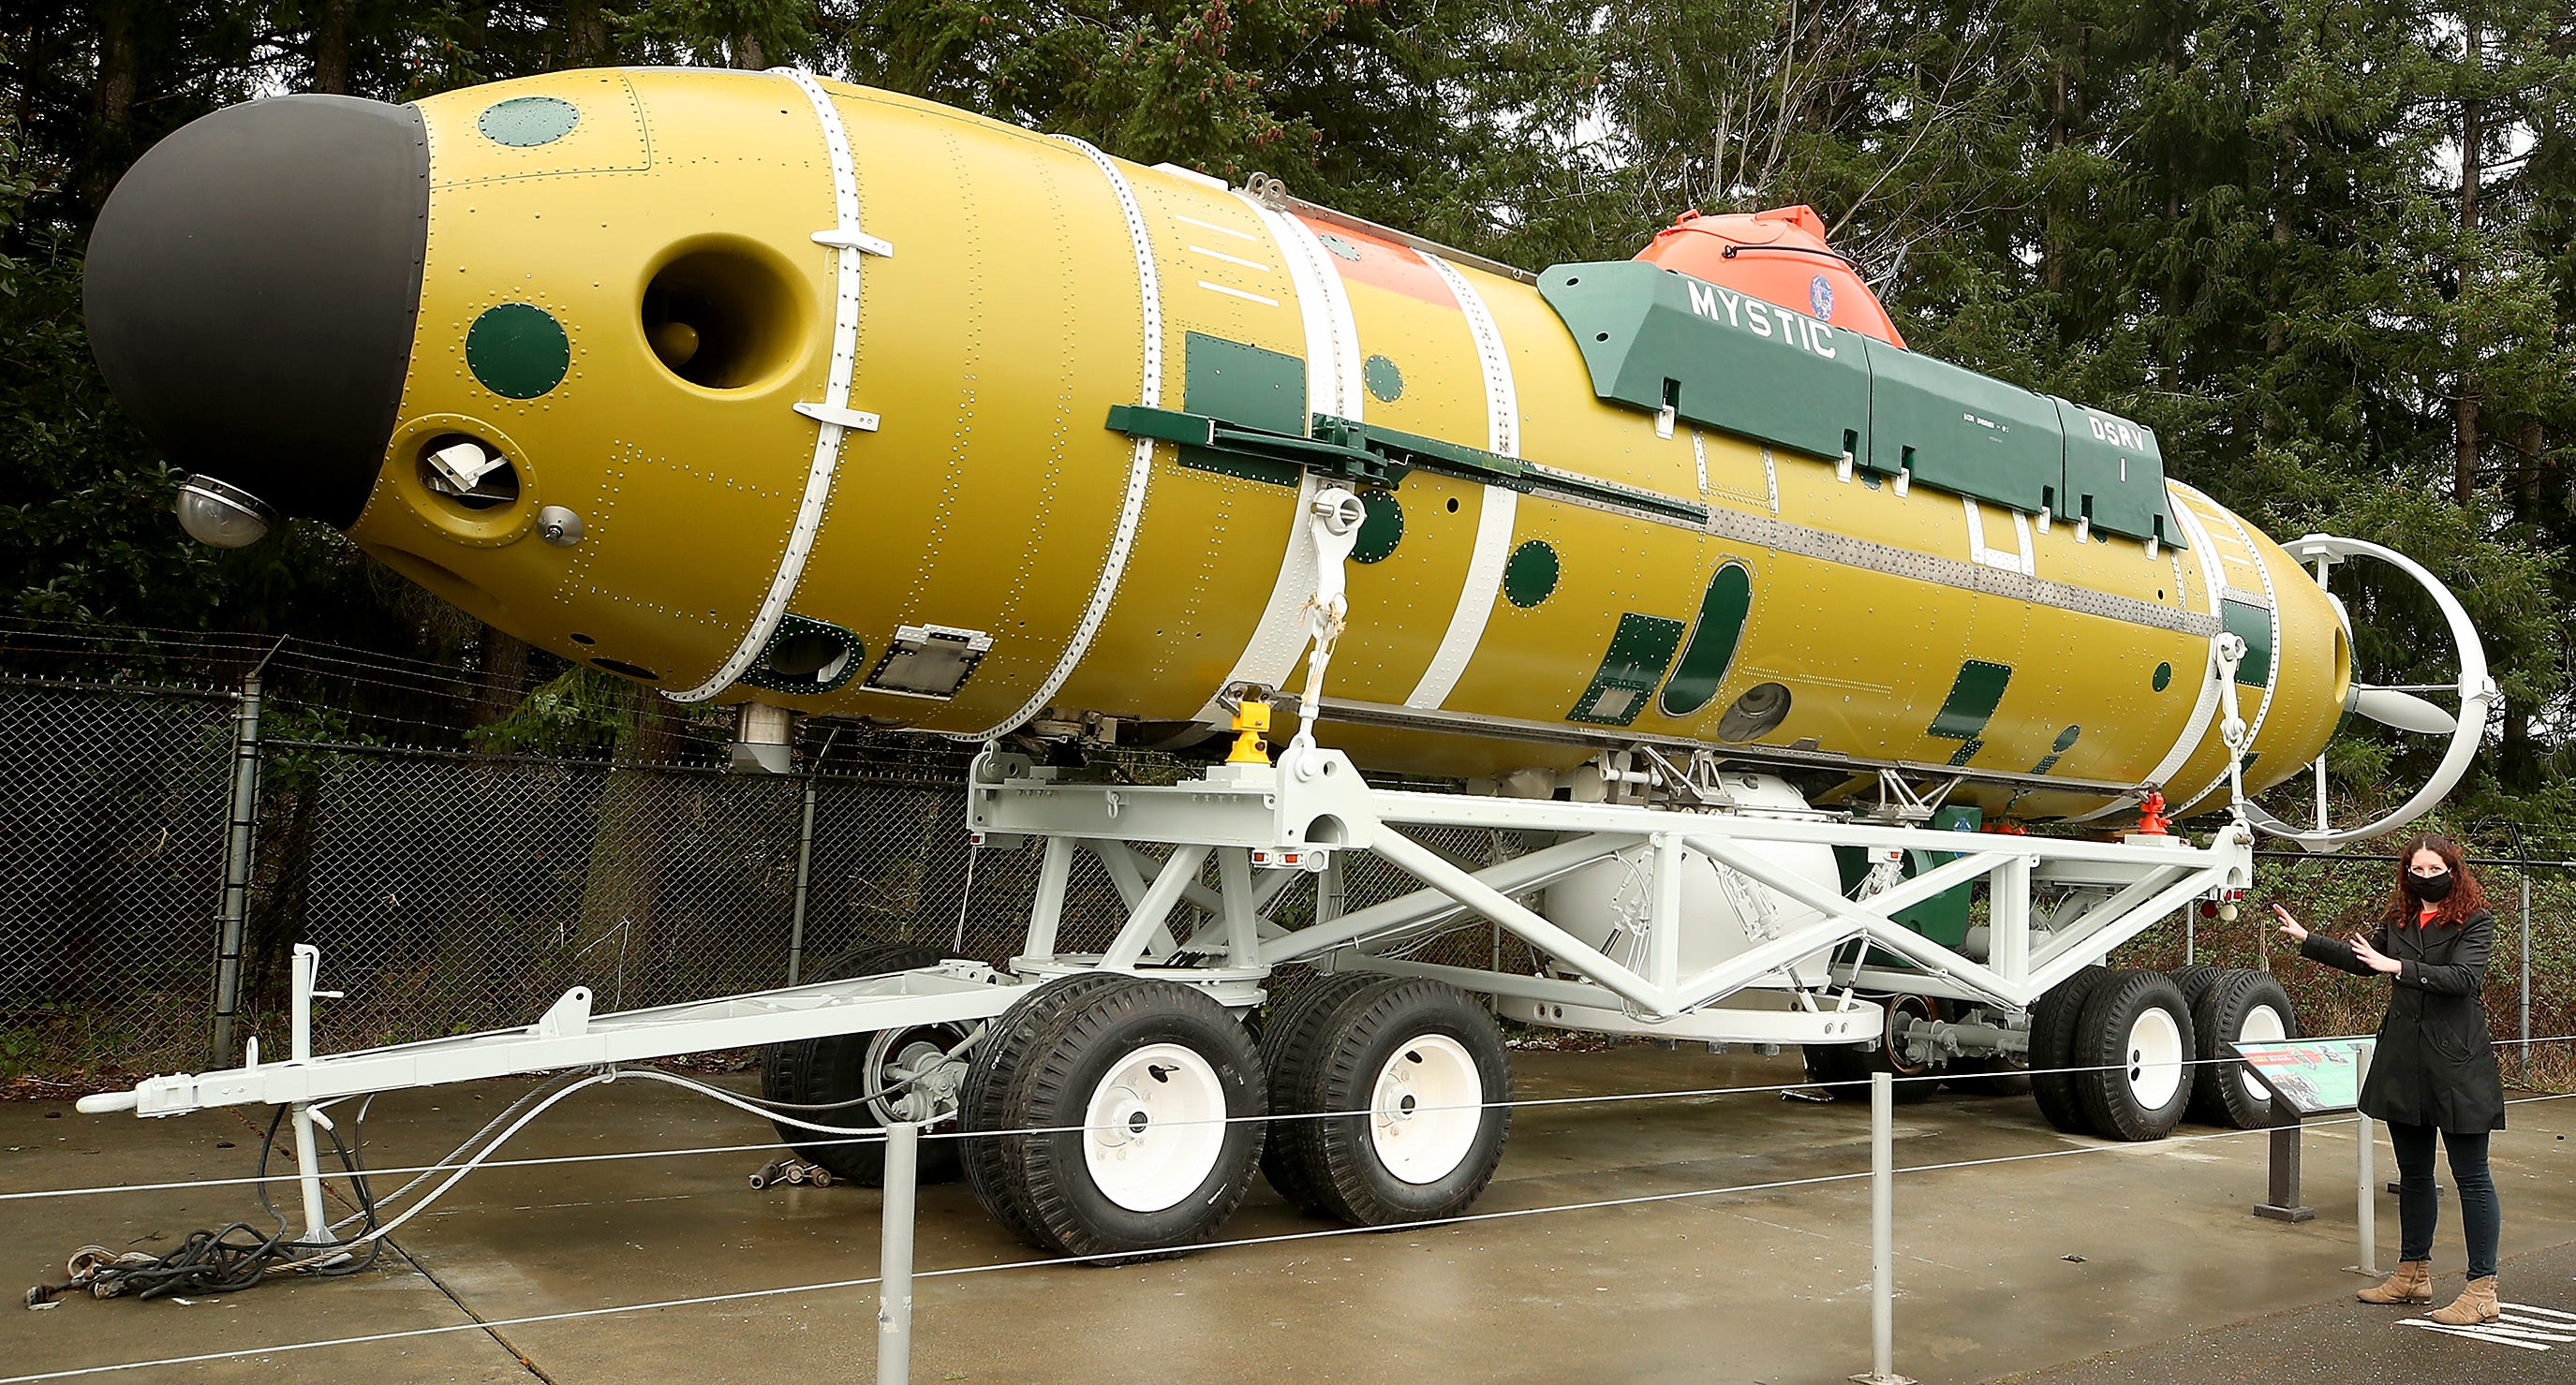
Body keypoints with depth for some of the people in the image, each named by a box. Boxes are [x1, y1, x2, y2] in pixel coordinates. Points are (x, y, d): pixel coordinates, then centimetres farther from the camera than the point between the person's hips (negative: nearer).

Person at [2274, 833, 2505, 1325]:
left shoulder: (2475, 920, -6)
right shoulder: (2397, 919, 11)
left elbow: (2465, 977, -21)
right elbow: (2363, 961, 26)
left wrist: (2399, 967, -27)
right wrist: (2305, 939, 27)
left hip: (2457, 1062, -6)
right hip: (2403, 1062, 7)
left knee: (2471, 1175, -2)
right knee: (2413, 1173, 16)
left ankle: (2482, 1290, 3)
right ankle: (2414, 1273, 28)